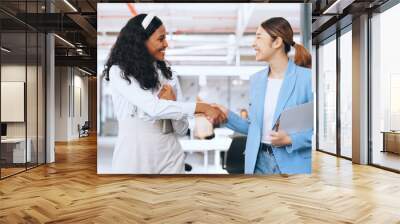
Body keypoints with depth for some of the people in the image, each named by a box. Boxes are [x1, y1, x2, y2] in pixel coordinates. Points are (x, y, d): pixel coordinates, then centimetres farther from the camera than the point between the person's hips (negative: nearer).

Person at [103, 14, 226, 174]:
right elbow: (153, 108, -21)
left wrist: (172, 104, -15)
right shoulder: (119, 72, -7)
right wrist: (201, 107, -19)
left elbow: (181, 130, 3)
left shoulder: (167, 74, 3)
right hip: (134, 154, -3)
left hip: (169, 154, 3)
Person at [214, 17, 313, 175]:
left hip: (293, 164, -4)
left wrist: (290, 140, -18)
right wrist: (228, 115, -2)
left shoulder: (306, 77, -10)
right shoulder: (256, 79, 7)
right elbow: (254, 126, 10)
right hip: (259, 161, 5)